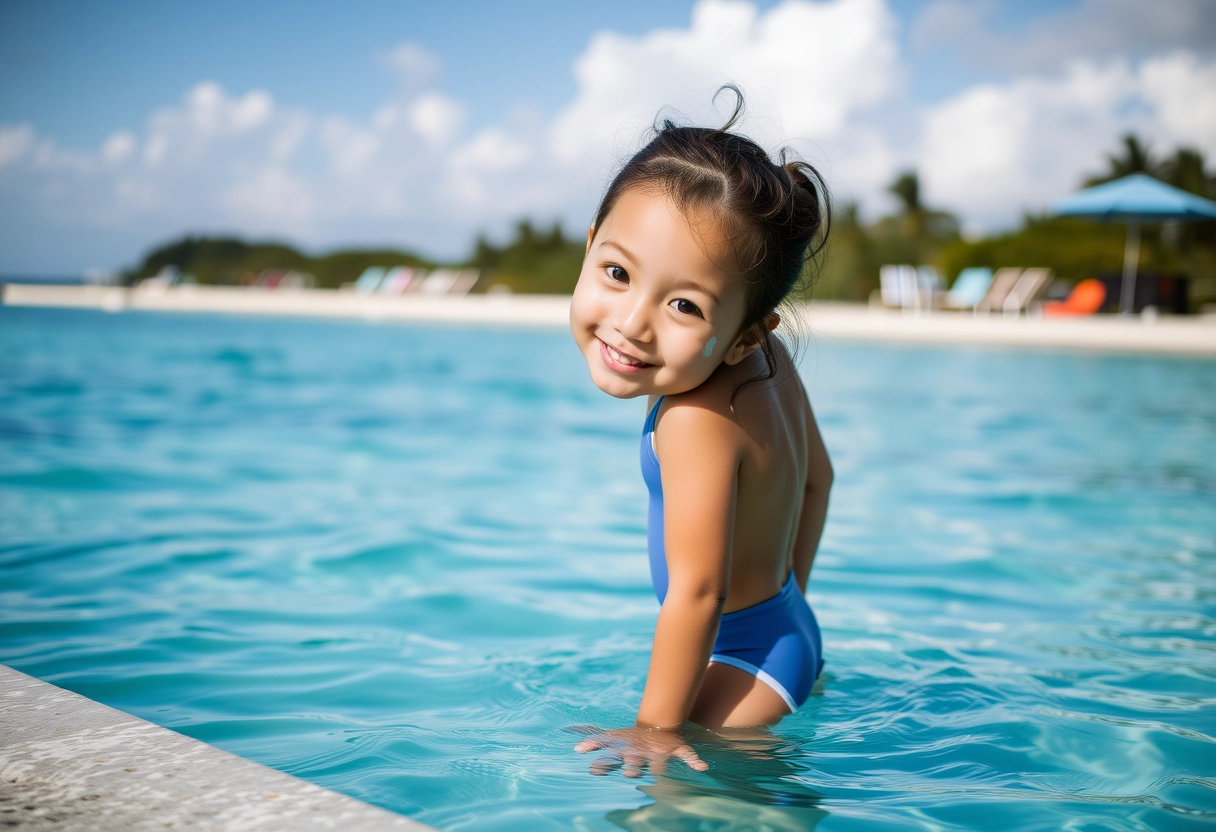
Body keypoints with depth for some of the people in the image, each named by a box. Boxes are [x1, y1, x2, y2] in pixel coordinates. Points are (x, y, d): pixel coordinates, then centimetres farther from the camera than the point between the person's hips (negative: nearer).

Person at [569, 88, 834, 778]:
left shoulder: (700, 420, -33)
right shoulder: (771, 361, -4)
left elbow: (698, 591, -29)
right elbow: (816, 476, 11)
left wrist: (657, 728, -18)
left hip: (742, 660, -10)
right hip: (789, 631, 10)